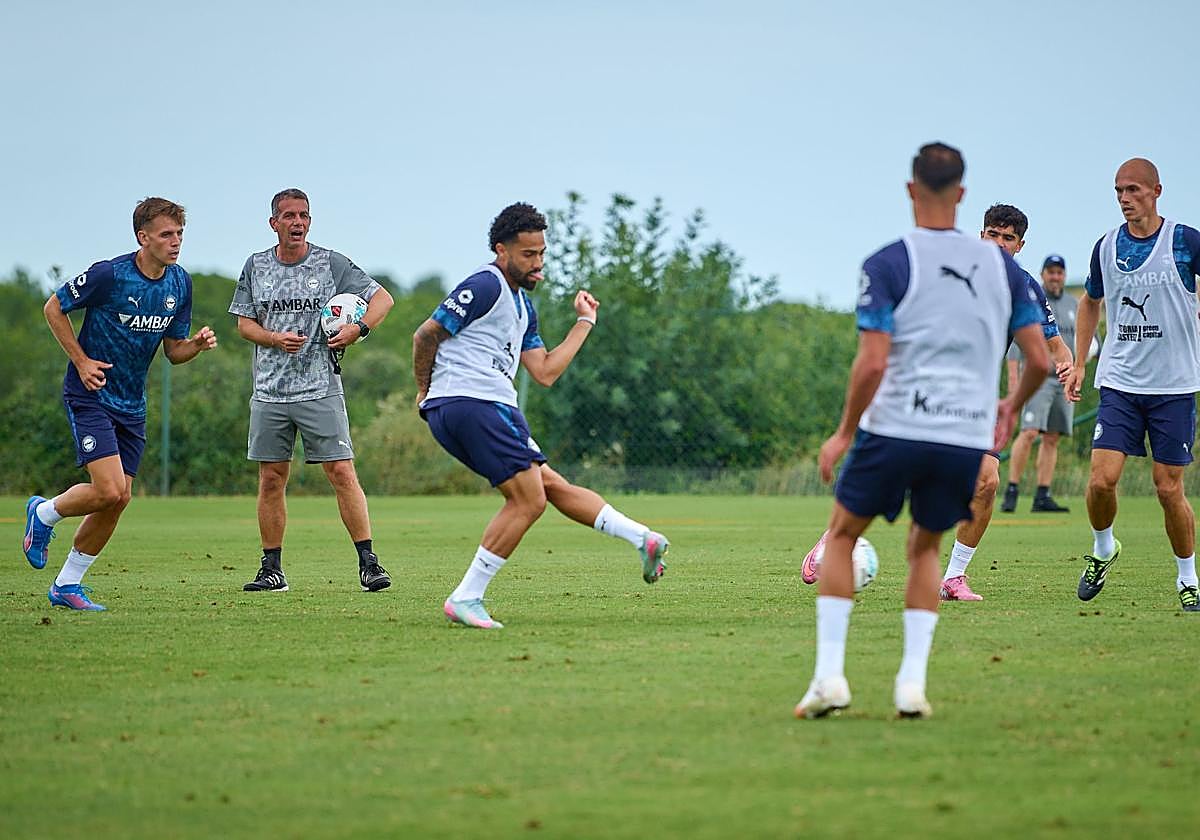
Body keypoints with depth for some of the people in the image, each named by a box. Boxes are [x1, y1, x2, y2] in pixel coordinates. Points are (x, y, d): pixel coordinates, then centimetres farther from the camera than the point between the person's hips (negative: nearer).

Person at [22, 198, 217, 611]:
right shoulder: (109, 274, -17)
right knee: (108, 491, -18)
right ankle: (44, 513, 12)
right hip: (90, 395, -7)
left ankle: (67, 585, 16)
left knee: (119, 499, 3)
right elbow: (54, 308, -5)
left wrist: (198, 344, -12)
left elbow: (173, 351, 10)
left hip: (132, 403, 7)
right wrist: (82, 361, -11)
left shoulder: (180, 283, 2)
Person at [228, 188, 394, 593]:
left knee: (342, 472, -10)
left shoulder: (331, 263, 1)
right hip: (269, 391, 3)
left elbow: (382, 298, 2)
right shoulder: (256, 266, 9)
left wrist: (359, 327, -16)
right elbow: (244, 323, 11)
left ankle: (368, 562, -8)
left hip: (320, 389, -3)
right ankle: (272, 569, 13)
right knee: (271, 480, 5)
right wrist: (275, 339, -9)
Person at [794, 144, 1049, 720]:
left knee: (841, 536, 18)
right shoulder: (1001, 265, 6)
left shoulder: (887, 264, -6)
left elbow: (872, 363, -13)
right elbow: (1039, 359, 5)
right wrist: (1010, 408, 25)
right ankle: (912, 684, 10)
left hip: (893, 430, -3)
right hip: (967, 437, 3)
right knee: (925, 548, 24)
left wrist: (843, 434, -1)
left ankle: (830, 675, 7)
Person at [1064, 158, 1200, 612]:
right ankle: (1102, 550, 19)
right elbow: (1091, 301, 21)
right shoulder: (1107, 247, 4)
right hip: (1119, 382, 2)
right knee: (1101, 479, -10)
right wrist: (1079, 364, 17)